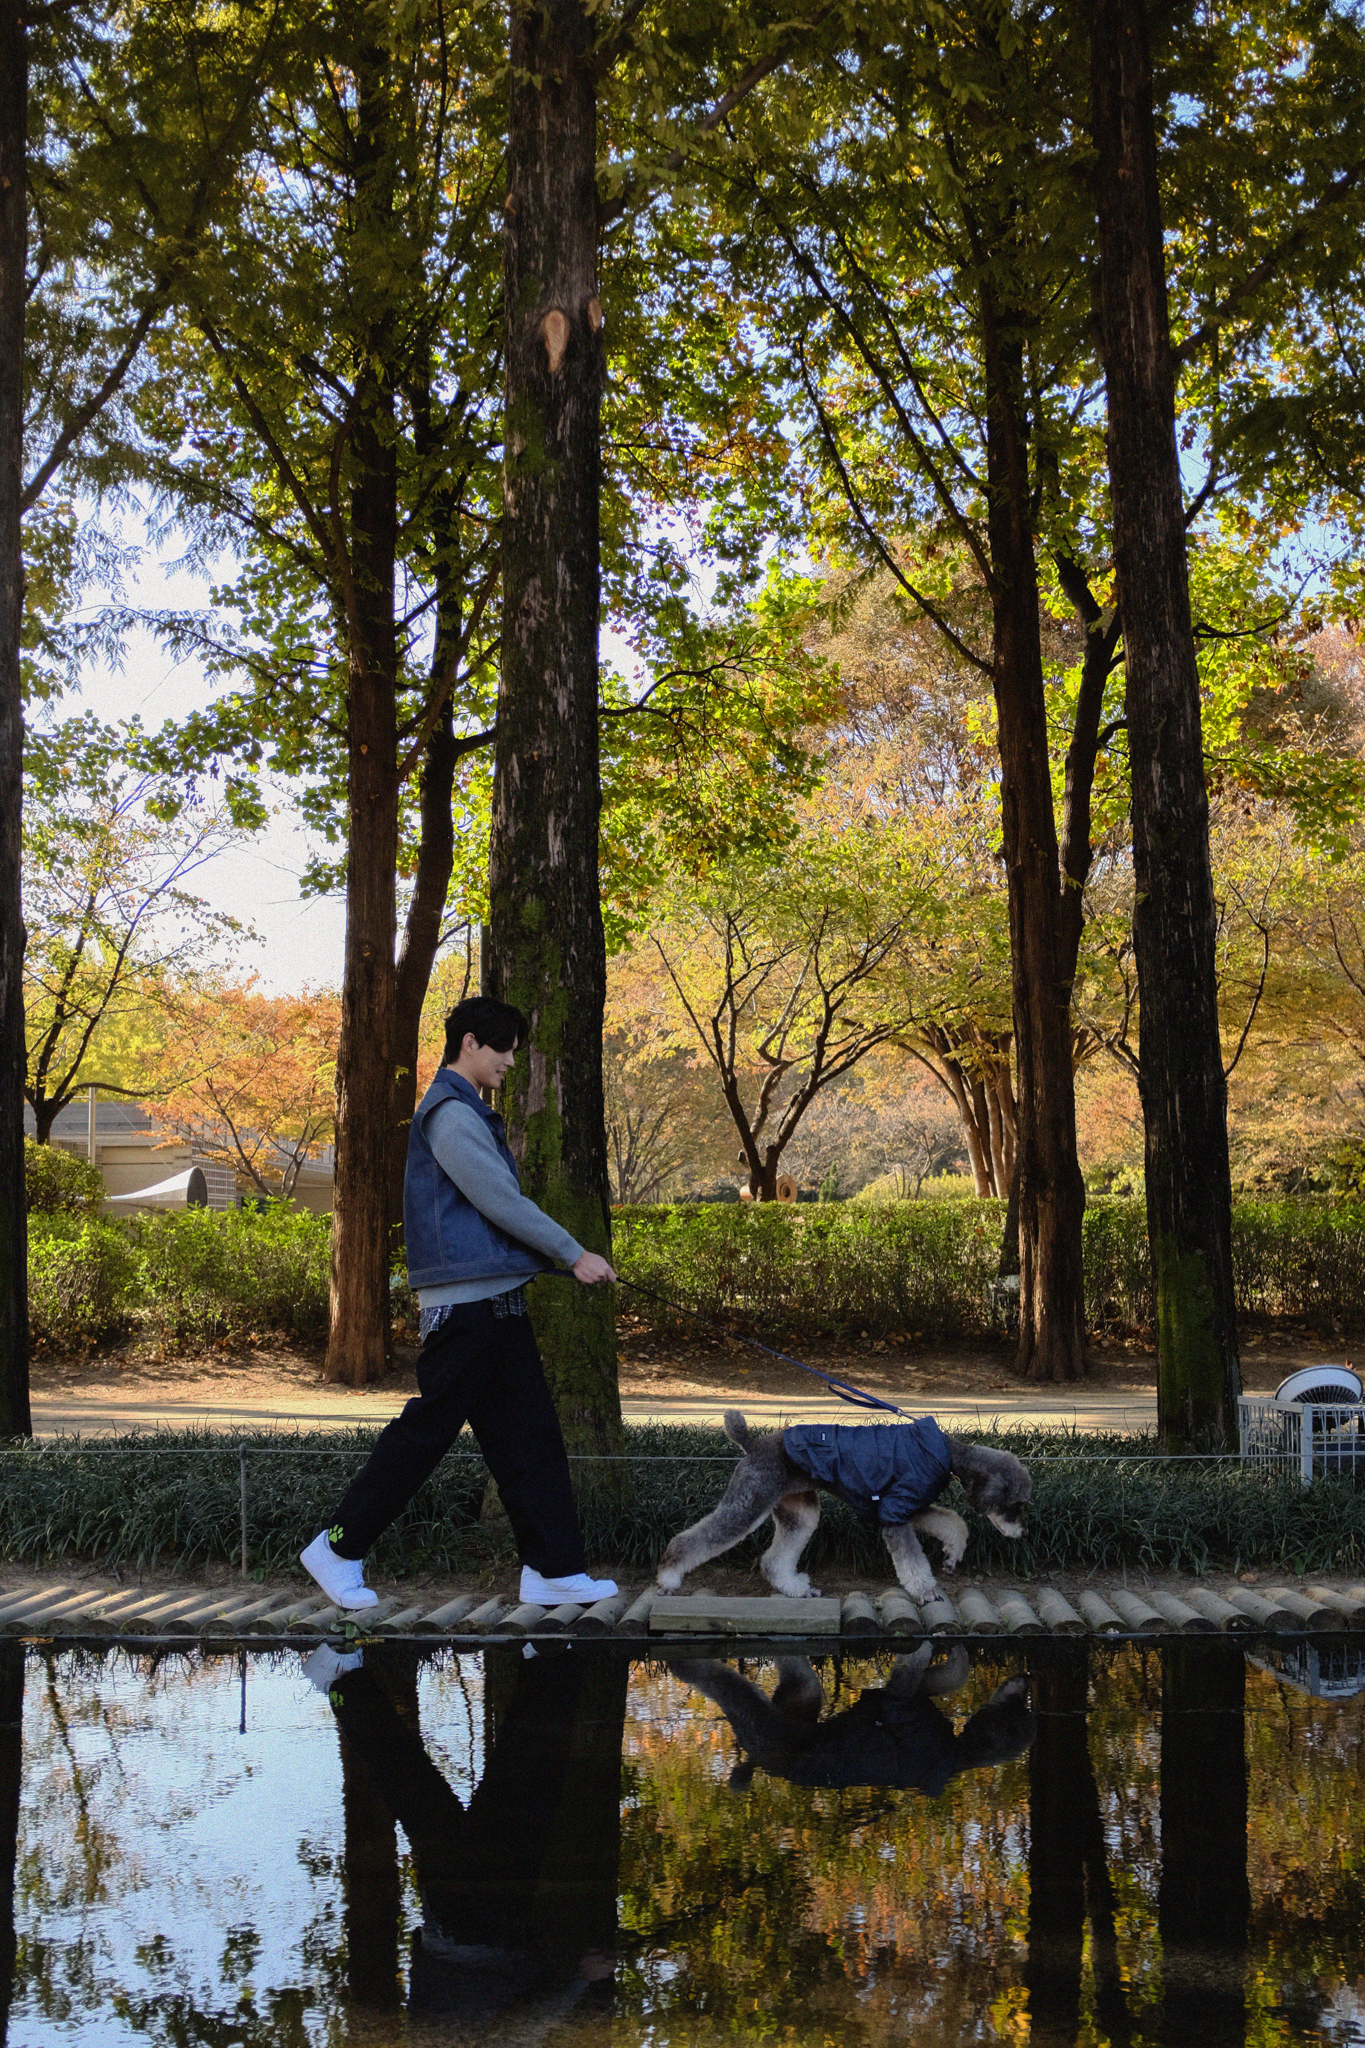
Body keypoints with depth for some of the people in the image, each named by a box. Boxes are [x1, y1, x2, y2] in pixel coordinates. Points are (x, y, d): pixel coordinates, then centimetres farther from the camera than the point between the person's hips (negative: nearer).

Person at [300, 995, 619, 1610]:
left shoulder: (467, 1111, 20)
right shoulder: (450, 1111, -12)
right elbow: (501, 1200, -16)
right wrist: (574, 1254, -12)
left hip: (496, 1304, 10)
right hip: (466, 1302, -10)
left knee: (530, 1434, 6)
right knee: (426, 1432, -3)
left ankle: (553, 1570, 9)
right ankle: (338, 1548, 9)